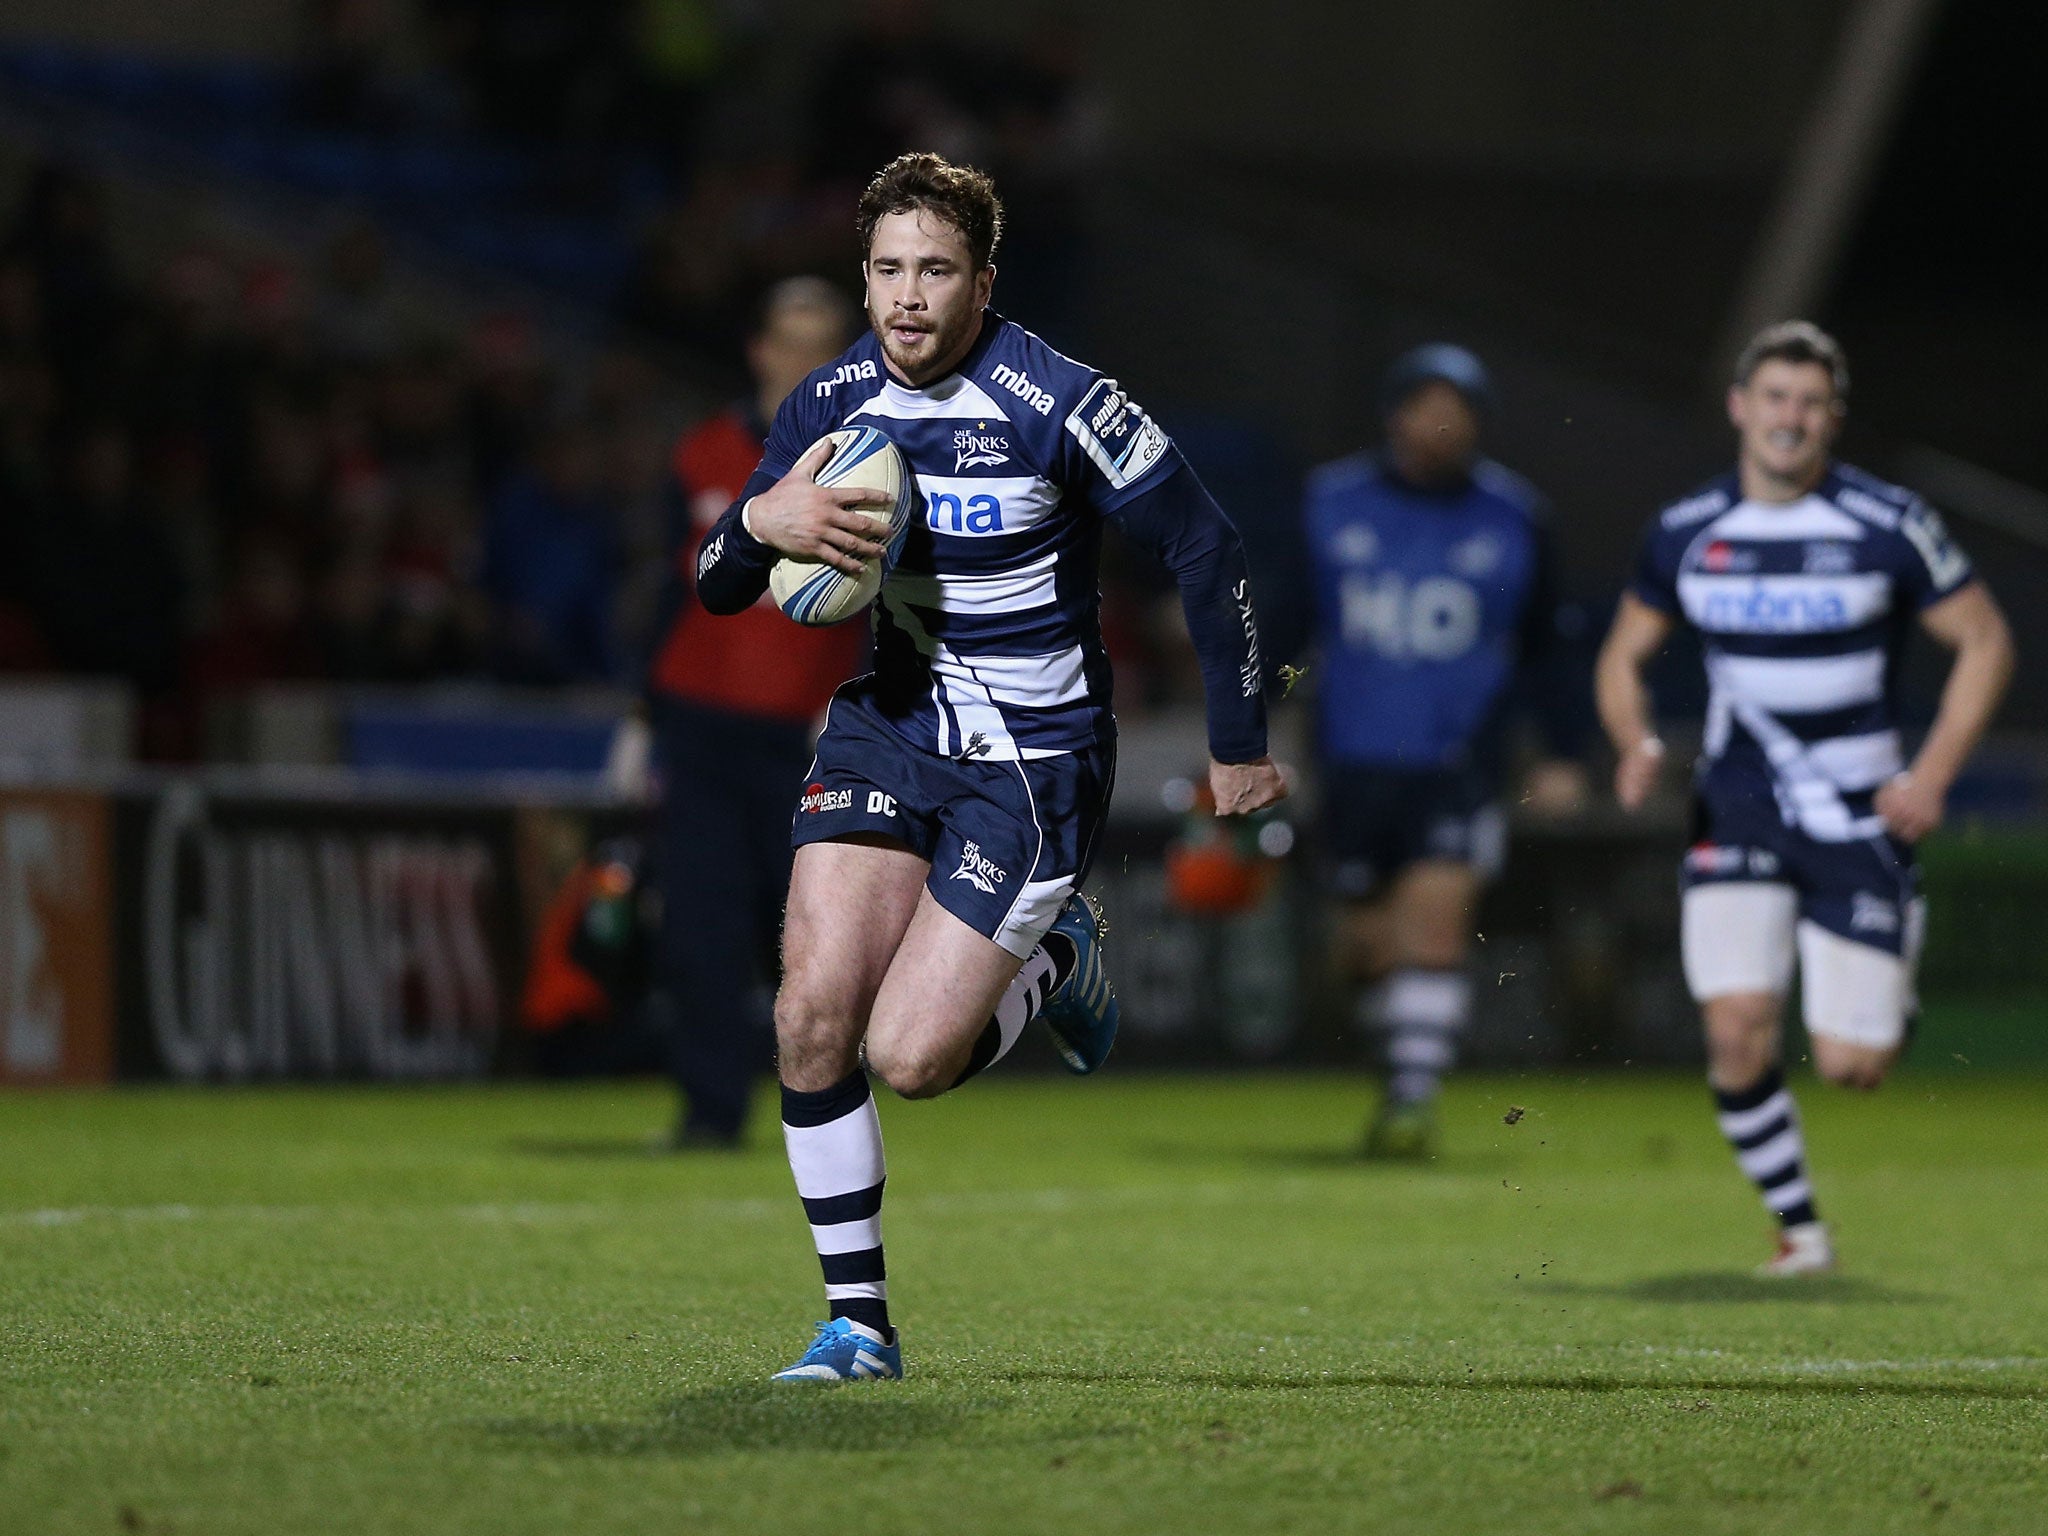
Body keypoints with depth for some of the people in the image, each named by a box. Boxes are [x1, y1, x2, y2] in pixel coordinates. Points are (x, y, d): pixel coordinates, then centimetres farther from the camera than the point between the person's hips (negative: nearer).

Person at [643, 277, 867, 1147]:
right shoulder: (703, 457, 9)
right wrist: (648, 720, 16)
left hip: (806, 738, -2)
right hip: (703, 724, 2)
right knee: (702, 928, -4)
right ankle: (711, 1105, 3)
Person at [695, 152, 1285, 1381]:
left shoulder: (1059, 405, -18)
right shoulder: (832, 405, -2)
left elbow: (1207, 550, -10)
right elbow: (717, 589, 4)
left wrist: (1241, 745, -4)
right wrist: (761, 521, -20)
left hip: (1034, 759, -5)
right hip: (889, 720, 5)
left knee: (910, 1059, -13)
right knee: (814, 1015, -12)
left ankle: (1055, 964, 20)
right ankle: (859, 1324, 1)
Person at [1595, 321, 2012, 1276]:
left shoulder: (1887, 526, -7)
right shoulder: (1686, 534, 0)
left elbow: (1984, 642, 1)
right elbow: (1624, 656, 14)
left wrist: (1932, 776, -10)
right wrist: (1635, 744, -7)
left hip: (1861, 818, -2)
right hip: (1739, 811, 2)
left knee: (1849, 1066, -6)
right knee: (1737, 1028, -17)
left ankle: (1888, 999, 32)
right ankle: (1796, 1224, 3)